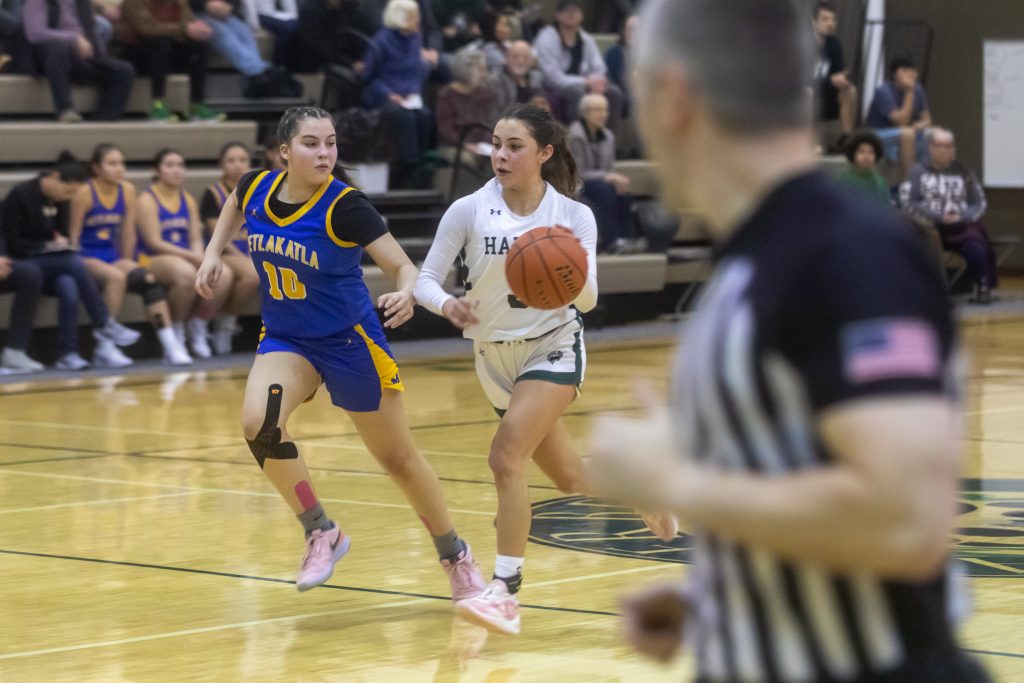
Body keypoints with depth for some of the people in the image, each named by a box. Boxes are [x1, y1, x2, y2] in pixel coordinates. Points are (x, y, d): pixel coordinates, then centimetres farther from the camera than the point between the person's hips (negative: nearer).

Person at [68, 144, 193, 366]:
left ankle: (170, 344, -28)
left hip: (113, 258, 5)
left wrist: (128, 266, 6)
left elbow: (129, 234, 10)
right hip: (86, 258, -5)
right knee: (116, 277, -35)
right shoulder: (84, 193, -8)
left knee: (147, 279, -23)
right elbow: (73, 235, -6)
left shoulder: (127, 190, 6)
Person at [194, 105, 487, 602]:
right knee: (259, 422, -26)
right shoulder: (256, 187, -9)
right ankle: (321, 533, -7)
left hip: (348, 341, -3)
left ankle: (455, 557, 30)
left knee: (397, 458, 7)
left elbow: (405, 267, -24)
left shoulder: (345, 207, -23)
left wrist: (406, 294, -45)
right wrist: (213, 254, 7)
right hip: (285, 339, 3)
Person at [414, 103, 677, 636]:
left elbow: (588, 300, -11)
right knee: (571, 479, 17)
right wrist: (446, 305, -30)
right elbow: (426, 280, -8)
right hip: (495, 355, 4)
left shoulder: (574, 215, -11)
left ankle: (505, 591, -24)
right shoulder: (468, 211, -10)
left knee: (506, 457, -26)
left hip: (553, 347, -4)